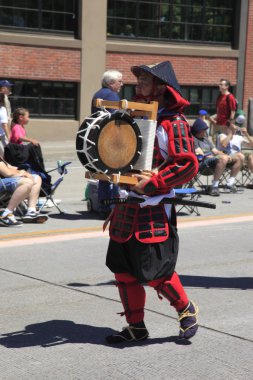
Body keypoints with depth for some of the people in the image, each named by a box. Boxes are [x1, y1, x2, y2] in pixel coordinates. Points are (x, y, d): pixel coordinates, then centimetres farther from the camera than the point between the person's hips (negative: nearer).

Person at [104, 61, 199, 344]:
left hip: (154, 211, -8)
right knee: (123, 270, 8)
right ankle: (136, 327, 20)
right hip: (127, 209, 8)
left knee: (154, 271, -5)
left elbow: (188, 164, -18)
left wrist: (153, 182, -22)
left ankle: (186, 309, 19)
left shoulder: (173, 122, -11)